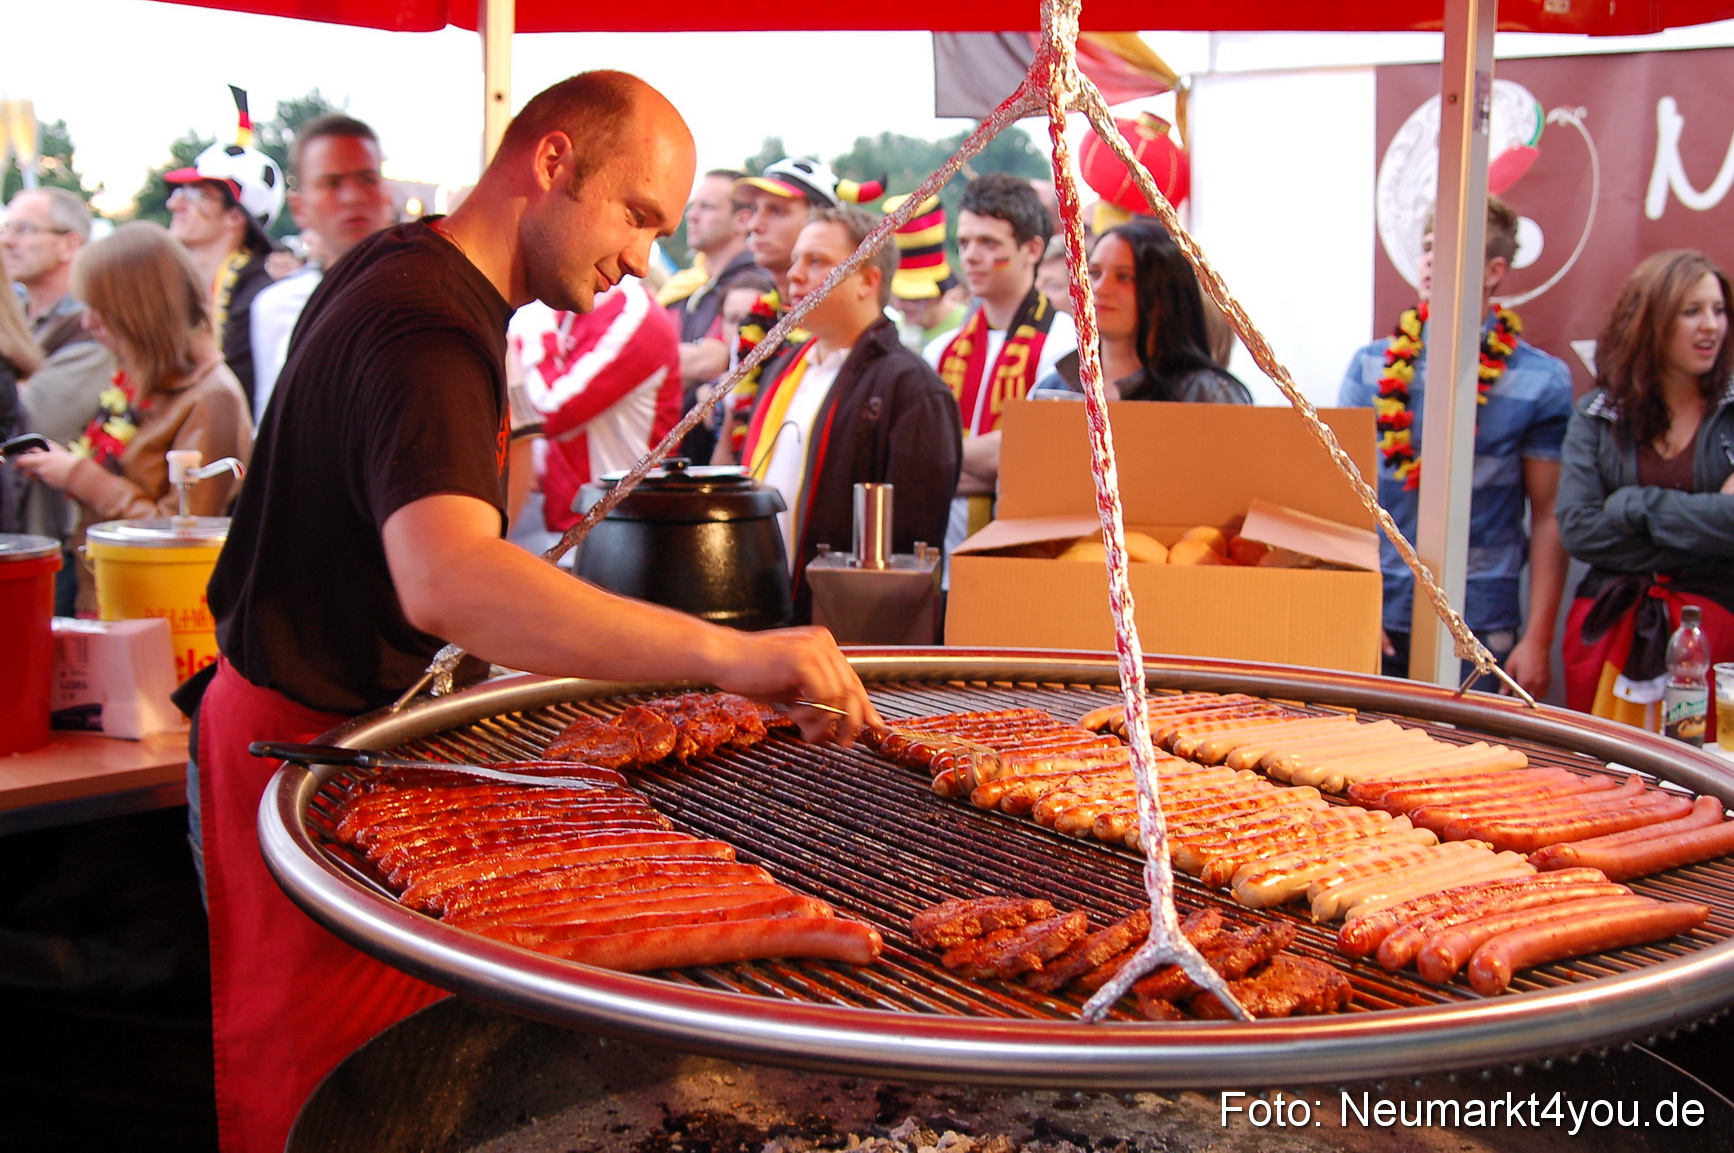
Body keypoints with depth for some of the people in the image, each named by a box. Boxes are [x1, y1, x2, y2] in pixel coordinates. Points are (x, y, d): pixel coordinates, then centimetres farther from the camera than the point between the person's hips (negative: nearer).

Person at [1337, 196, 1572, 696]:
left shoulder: (1541, 380, -1)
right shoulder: (1373, 366, 5)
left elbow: (1549, 518, 0)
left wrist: (1538, 640, -4)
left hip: (1480, 628, -2)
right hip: (1377, 619, 2)